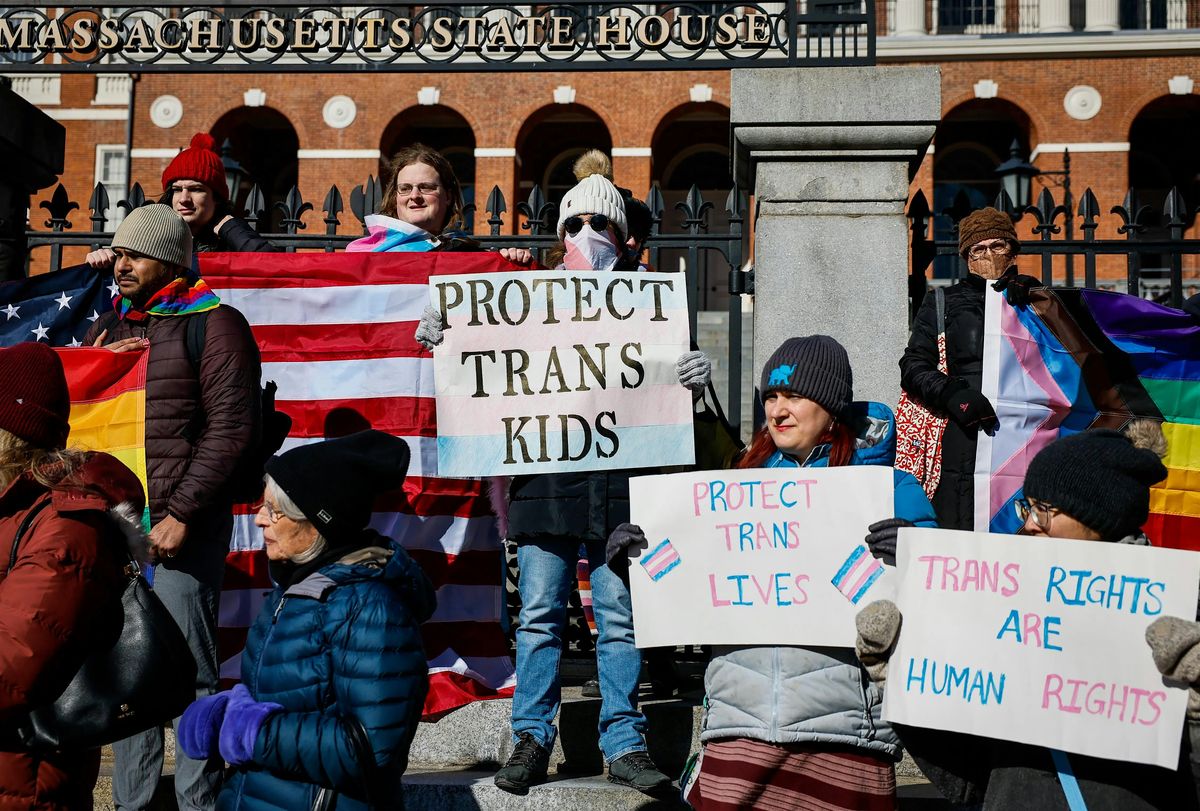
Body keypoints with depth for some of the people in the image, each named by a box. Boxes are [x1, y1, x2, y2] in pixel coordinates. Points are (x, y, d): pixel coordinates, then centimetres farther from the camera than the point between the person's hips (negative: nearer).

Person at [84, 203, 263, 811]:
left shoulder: (214, 324, -3)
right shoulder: (107, 329, 18)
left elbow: (231, 428, -11)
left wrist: (181, 515, -15)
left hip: (182, 526, -6)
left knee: (190, 672, -2)